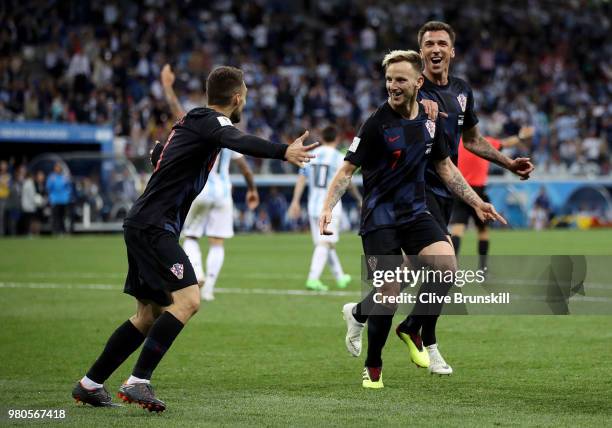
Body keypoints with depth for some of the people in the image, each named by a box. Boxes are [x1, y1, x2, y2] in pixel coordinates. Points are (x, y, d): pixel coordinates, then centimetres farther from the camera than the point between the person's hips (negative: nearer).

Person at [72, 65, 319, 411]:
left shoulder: (193, 121, 17)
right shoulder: (212, 122, -11)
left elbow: (158, 155, 34)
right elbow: (241, 142, -34)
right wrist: (283, 152, -48)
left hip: (145, 226, 10)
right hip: (154, 226, -10)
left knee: (150, 314, 14)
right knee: (187, 300, -21)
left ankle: (90, 384, 21)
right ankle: (138, 382, -24)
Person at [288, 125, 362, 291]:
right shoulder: (339, 158, -6)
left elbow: (301, 179, 2)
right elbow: (348, 184, 0)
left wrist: (295, 201, 1)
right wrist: (359, 198, 15)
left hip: (313, 205, 5)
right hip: (331, 206, -5)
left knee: (326, 243, 15)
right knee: (325, 244, -10)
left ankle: (340, 277, 28)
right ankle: (313, 279, -23)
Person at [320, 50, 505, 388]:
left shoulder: (430, 119, 4)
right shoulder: (377, 123, -12)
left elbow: (444, 166, 17)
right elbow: (347, 169, -11)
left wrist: (476, 202, 15)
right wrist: (328, 207, -24)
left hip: (415, 212, 4)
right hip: (379, 217, -4)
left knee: (446, 264, -21)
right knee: (390, 293, -11)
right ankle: (373, 367, 12)